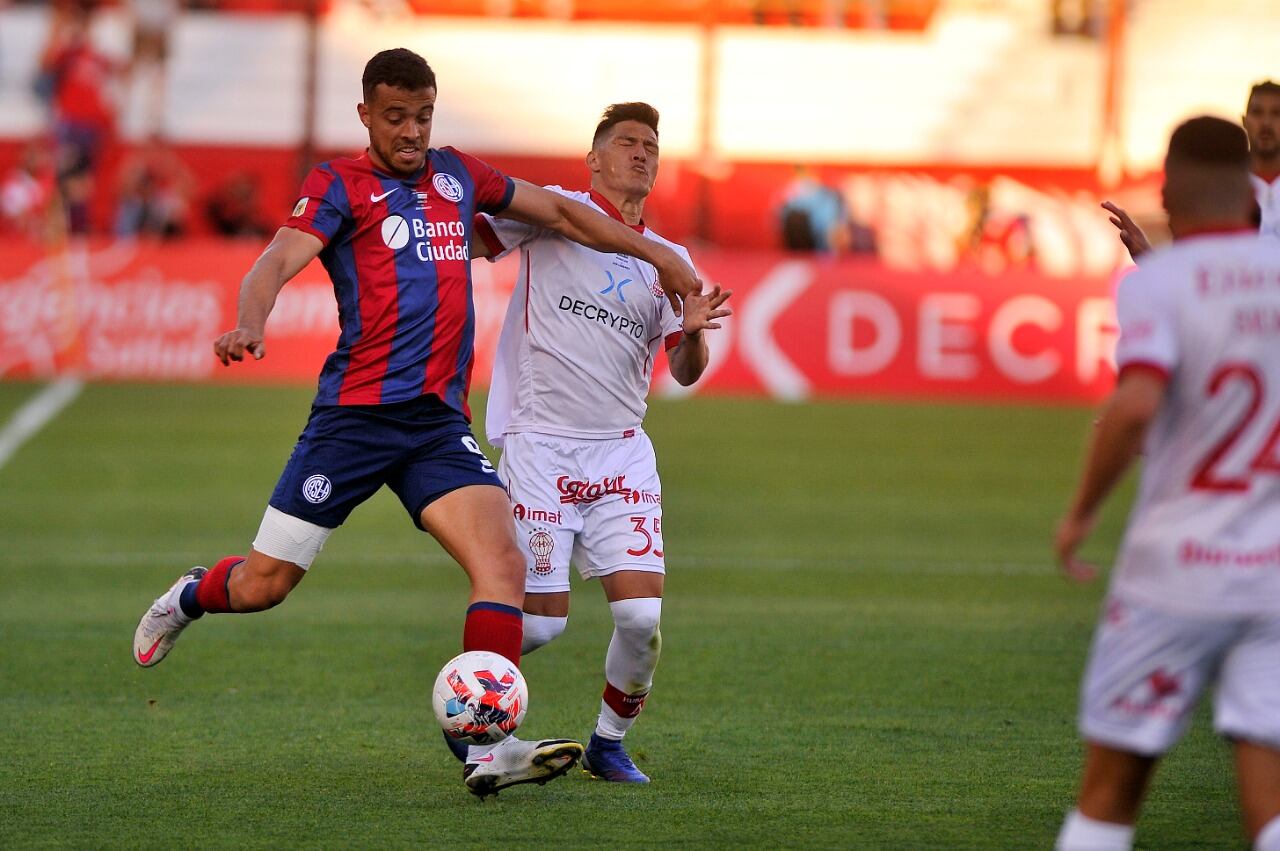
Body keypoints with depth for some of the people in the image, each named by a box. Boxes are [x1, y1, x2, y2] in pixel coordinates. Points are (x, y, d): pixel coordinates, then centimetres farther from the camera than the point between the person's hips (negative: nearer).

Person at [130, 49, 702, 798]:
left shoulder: (458, 175, 17)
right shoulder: (341, 185, 0)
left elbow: (559, 211, 30)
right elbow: (280, 260, -16)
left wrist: (653, 253, 32)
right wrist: (250, 324, -37)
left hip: (441, 423, 4)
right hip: (357, 412, -4)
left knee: (502, 561, -17)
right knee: (265, 583, -1)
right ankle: (190, 598, 34)